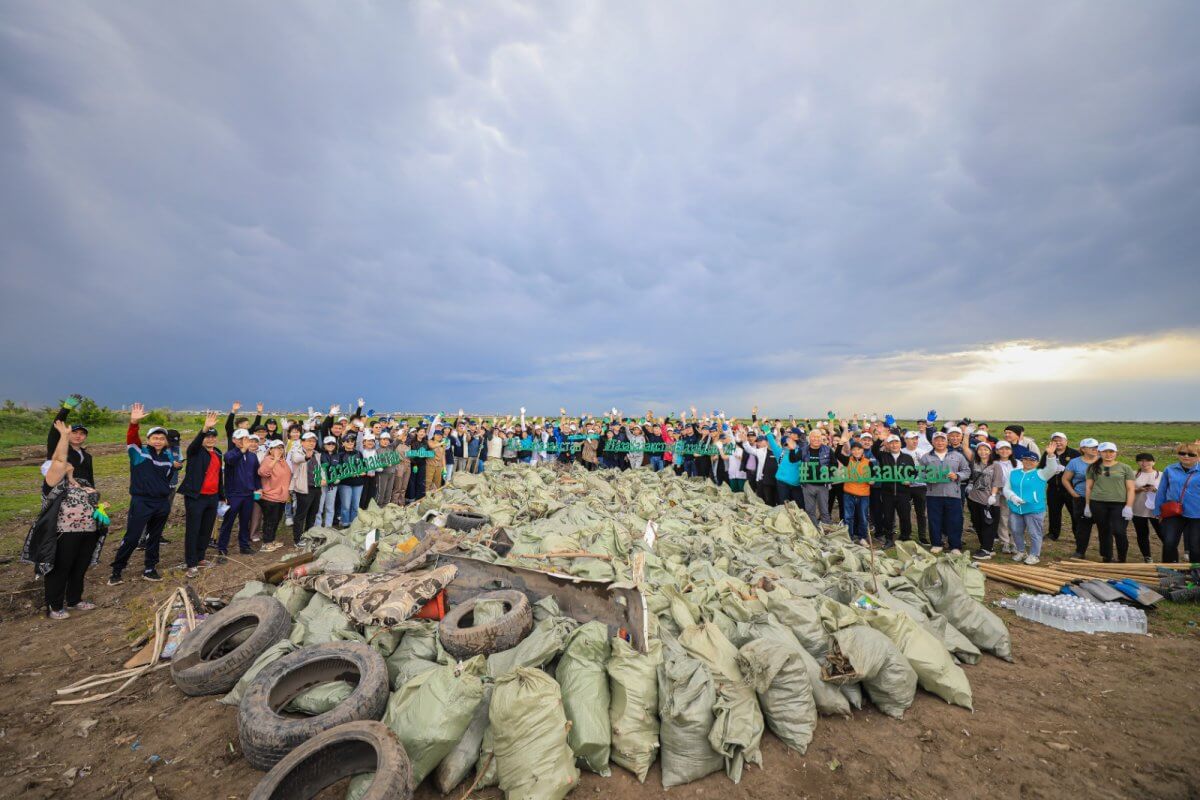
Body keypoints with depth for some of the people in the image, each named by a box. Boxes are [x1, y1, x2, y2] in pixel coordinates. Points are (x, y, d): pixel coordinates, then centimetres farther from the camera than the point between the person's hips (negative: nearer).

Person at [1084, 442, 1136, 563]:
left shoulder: (1125, 468, 5)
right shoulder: (1093, 468, 8)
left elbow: (1130, 489, 2)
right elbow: (1089, 487, 10)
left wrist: (1129, 506, -6)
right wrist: (1087, 504, 7)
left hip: (1119, 504, -1)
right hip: (1098, 504, 1)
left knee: (1119, 532, -9)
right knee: (1103, 532, 9)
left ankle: (1122, 559, 12)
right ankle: (1106, 558, 19)